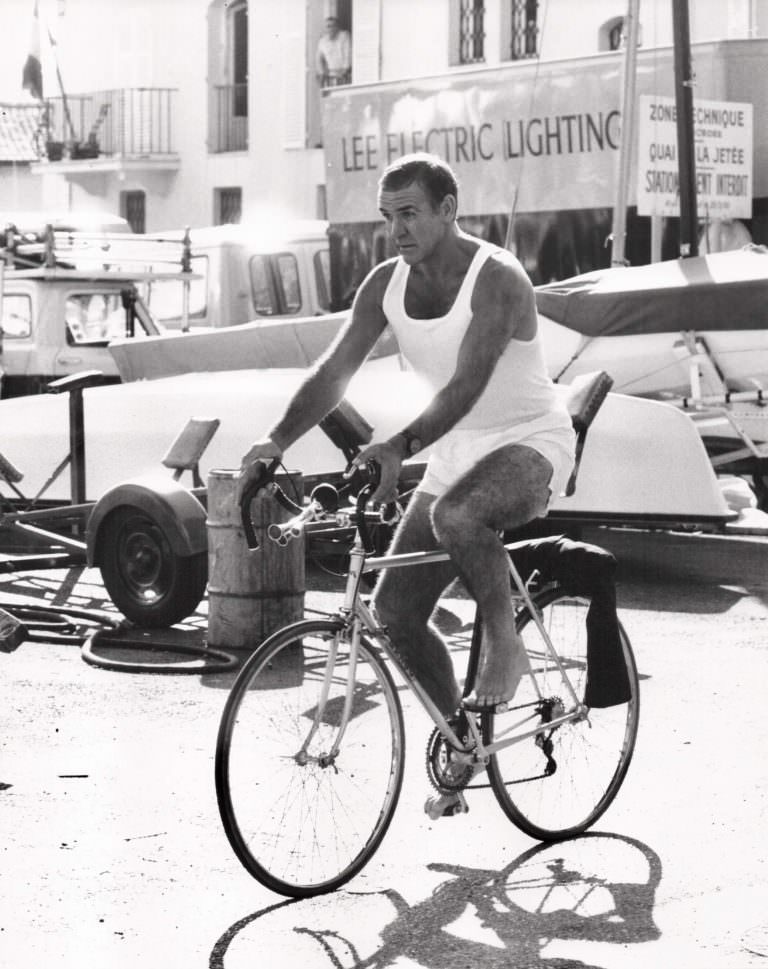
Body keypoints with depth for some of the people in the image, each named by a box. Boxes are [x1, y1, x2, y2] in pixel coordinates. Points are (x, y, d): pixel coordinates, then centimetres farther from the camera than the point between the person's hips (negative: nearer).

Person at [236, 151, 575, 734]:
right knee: (395, 609, 0)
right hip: (457, 453, 7)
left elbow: (467, 386, -34)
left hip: (529, 444, -7)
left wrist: (400, 447, -48)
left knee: (454, 515, -40)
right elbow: (333, 372, -6)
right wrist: (276, 441, -21)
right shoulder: (386, 284, -2)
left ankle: (504, 642, -16)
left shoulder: (497, 280, -22)